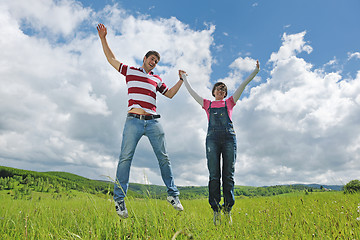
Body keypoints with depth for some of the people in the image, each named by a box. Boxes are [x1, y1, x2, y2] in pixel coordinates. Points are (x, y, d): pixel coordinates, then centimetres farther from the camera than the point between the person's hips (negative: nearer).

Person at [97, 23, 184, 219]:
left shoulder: (156, 80, 23)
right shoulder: (129, 71, 17)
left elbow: (170, 94, 28)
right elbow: (111, 58, 22)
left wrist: (181, 80, 22)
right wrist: (103, 38, 19)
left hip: (153, 122, 3)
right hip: (134, 120, -2)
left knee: (164, 158, 2)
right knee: (125, 157, -7)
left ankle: (173, 194, 12)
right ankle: (119, 199, 0)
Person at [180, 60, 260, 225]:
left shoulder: (229, 102, 21)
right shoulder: (207, 104, 21)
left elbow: (242, 86, 17)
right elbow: (191, 91, 28)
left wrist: (255, 71, 13)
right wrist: (184, 78, 36)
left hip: (229, 138, 0)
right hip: (213, 138, 0)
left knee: (228, 174, -1)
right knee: (214, 175, -4)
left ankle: (228, 209, 4)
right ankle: (216, 211, 0)